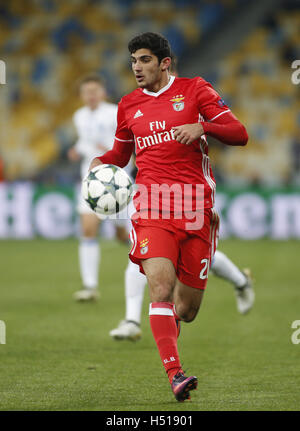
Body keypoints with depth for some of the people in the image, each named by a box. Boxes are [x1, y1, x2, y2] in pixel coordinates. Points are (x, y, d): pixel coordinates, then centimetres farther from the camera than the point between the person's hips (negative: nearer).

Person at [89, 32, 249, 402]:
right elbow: (121, 152, 29)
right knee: (161, 284, -22)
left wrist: (201, 127, -15)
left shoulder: (194, 90, 6)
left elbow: (239, 134, 2)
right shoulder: (129, 105, 14)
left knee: (187, 309, 2)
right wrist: (100, 162, 7)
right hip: (152, 202, 1)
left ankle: (169, 324, 39)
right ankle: (174, 375, -26)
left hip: (196, 203, -1)